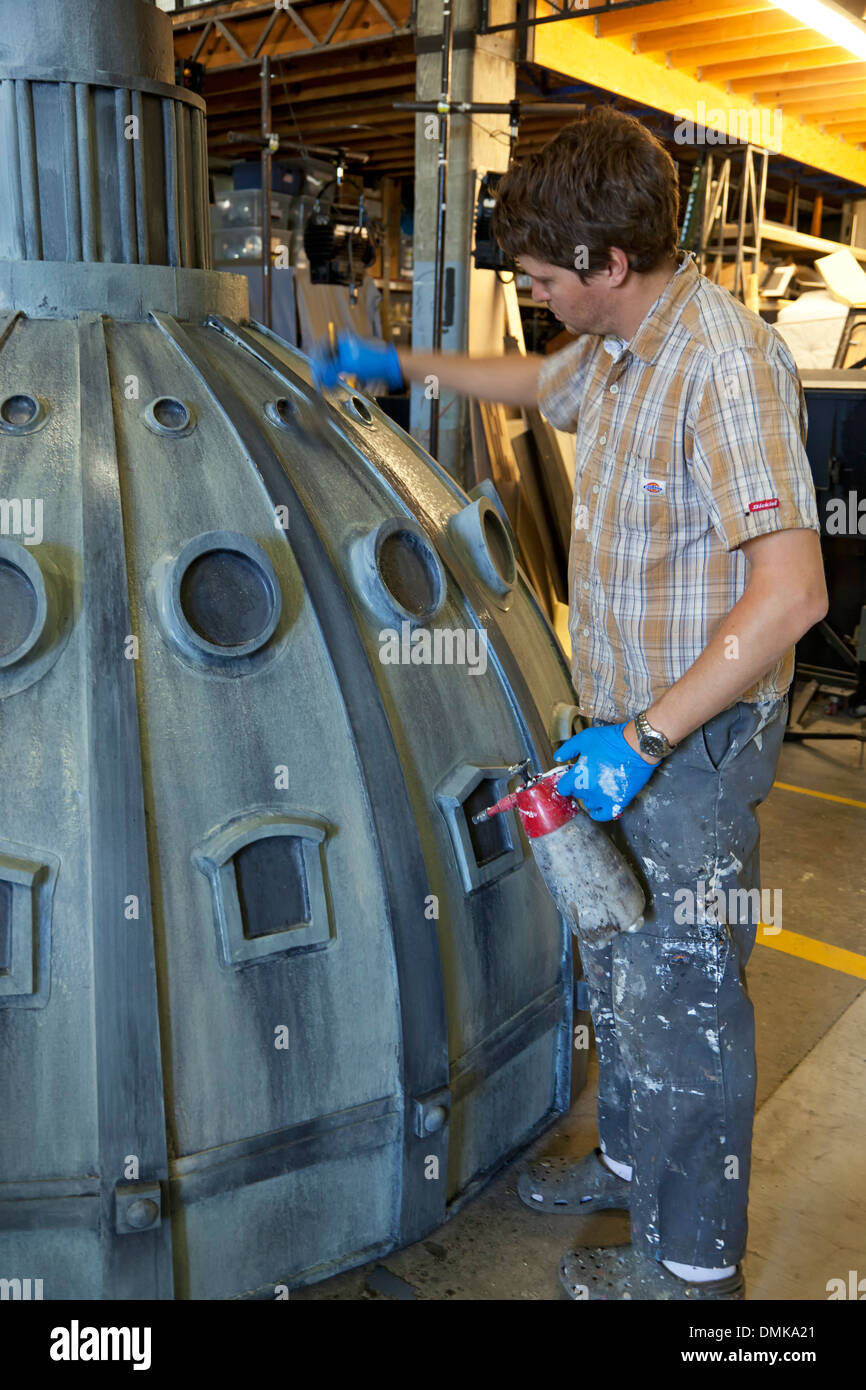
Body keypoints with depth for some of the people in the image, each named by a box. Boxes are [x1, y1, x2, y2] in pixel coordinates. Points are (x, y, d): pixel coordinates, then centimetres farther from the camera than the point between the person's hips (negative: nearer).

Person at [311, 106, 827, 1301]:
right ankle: (630, 1158, 46)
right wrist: (403, 365, 35)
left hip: (693, 741, -9)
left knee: (679, 997, 5)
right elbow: (534, 384, 32)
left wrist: (645, 736, -28)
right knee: (616, 965, 22)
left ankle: (695, 1260, 28)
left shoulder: (726, 362, -23)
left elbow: (791, 590, -29)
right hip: (623, 720, 9)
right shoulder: (614, 350, 7)